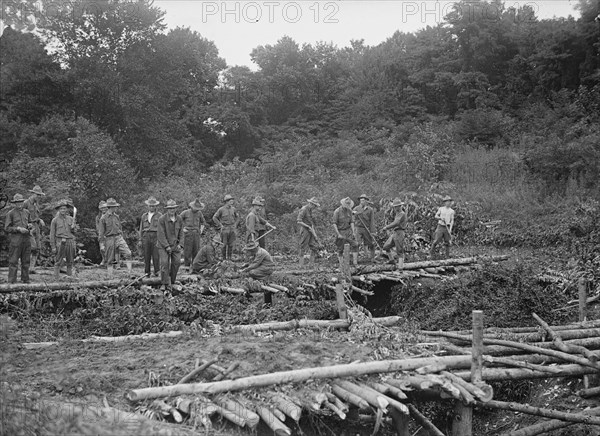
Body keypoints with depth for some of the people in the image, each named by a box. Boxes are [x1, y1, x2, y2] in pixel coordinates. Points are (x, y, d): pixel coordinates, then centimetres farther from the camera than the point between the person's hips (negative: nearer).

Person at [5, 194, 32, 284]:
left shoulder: (26, 212, 13)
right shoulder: (10, 213, -2)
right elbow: (7, 228, -5)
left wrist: (30, 225, 2)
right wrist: (18, 229, -16)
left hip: (26, 239, 5)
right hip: (15, 240, -5)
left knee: (26, 261, 8)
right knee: (13, 262, -4)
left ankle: (25, 280, 16)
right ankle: (12, 281, -2)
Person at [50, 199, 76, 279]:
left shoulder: (70, 219, 11)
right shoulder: (55, 220, 2)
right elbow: (52, 234, 1)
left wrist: (73, 228, -9)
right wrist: (53, 246, -4)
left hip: (70, 241, 3)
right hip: (60, 242, -3)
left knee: (70, 262, 6)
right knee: (58, 262, -5)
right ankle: (56, 278, -4)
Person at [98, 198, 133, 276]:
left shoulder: (116, 216, 11)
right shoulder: (103, 218, -3)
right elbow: (101, 233, -1)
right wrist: (102, 244, -4)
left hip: (118, 237, 3)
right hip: (109, 239, -3)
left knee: (128, 253, -16)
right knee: (110, 260, 2)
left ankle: (130, 272, -18)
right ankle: (110, 276, 11)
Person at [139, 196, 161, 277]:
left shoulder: (159, 216, 8)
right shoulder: (144, 216, 17)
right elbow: (141, 228, 17)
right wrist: (140, 239, 10)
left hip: (155, 236, -3)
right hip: (146, 236, 3)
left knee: (156, 255, -9)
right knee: (146, 256, 1)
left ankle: (156, 272, -2)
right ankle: (147, 272, 7)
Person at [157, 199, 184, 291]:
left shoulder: (179, 219, 1)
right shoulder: (162, 219, -12)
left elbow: (181, 233, 9)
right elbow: (161, 234, -13)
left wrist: (179, 244, -3)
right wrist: (167, 246, -16)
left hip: (175, 245, 4)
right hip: (163, 245, -4)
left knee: (177, 262, -3)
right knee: (164, 263, -13)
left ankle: (171, 282, 11)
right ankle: (165, 283, -8)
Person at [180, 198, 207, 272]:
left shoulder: (199, 213, 7)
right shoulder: (185, 212, -4)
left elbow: (203, 222, 24)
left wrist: (201, 230, 10)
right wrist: (182, 229, -6)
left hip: (196, 234, 3)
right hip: (188, 234, -3)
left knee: (196, 250, 1)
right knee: (187, 250, -4)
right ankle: (187, 266, 2)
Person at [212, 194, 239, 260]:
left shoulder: (233, 209, 4)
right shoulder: (221, 209, -8)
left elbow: (237, 217, 20)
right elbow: (214, 218, -5)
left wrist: (235, 224, 9)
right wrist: (220, 225, -7)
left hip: (232, 228, 4)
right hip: (224, 229, -4)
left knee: (231, 244, 6)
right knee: (224, 244, 0)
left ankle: (229, 258, 15)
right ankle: (224, 258, 10)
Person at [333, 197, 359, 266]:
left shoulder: (349, 210, 4)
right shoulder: (337, 211, -11)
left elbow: (351, 222, 6)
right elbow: (334, 224, -12)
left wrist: (353, 232, -4)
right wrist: (338, 234, -17)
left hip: (348, 231, 4)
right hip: (340, 232, -4)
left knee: (354, 245, -10)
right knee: (340, 249, 2)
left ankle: (355, 263, -10)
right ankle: (341, 265, 8)